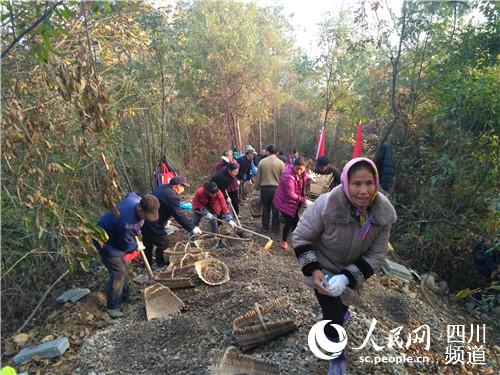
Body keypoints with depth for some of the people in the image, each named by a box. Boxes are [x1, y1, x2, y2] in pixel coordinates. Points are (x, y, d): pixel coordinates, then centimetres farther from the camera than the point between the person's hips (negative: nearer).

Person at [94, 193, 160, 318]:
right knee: (118, 272, -8)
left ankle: (123, 295, 38)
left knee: (122, 268, 20)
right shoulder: (127, 223, -41)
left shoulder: (137, 200, -19)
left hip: (114, 236, 9)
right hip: (105, 241, -9)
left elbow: (130, 194, 8)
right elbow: (126, 245, -25)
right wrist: (136, 246, -2)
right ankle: (112, 306, 8)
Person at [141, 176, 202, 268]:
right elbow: (179, 215, -22)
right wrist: (192, 227, -15)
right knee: (163, 243, 11)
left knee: (148, 242, 26)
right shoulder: (172, 196, -23)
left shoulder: (162, 187, 7)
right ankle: (160, 263, 30)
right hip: (153, 224, -10)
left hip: (144, 220, 10)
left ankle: (148, 262, 44)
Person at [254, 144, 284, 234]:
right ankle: (275, 228, 21)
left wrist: (257, 187, 15)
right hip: (276, 188, -1)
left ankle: (265, 228, 23)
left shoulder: (262, 162, -4)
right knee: (275, 209, 11)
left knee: (265, 209, 13)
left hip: (264, 188, 1)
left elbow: (258, 177, 2)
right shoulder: (281, 163, -8)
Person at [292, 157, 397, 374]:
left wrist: (347, 277, -29)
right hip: (324, 269, -4)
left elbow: (377, 255, -17)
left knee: (343, 303, 31)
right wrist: (313, 270, -33)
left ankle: (340, 311, 72)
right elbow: (301, 237, -23)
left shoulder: (383, 214, -24)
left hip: (353, 270, 4)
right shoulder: (326, 205, -37)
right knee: (333, 315, -3)